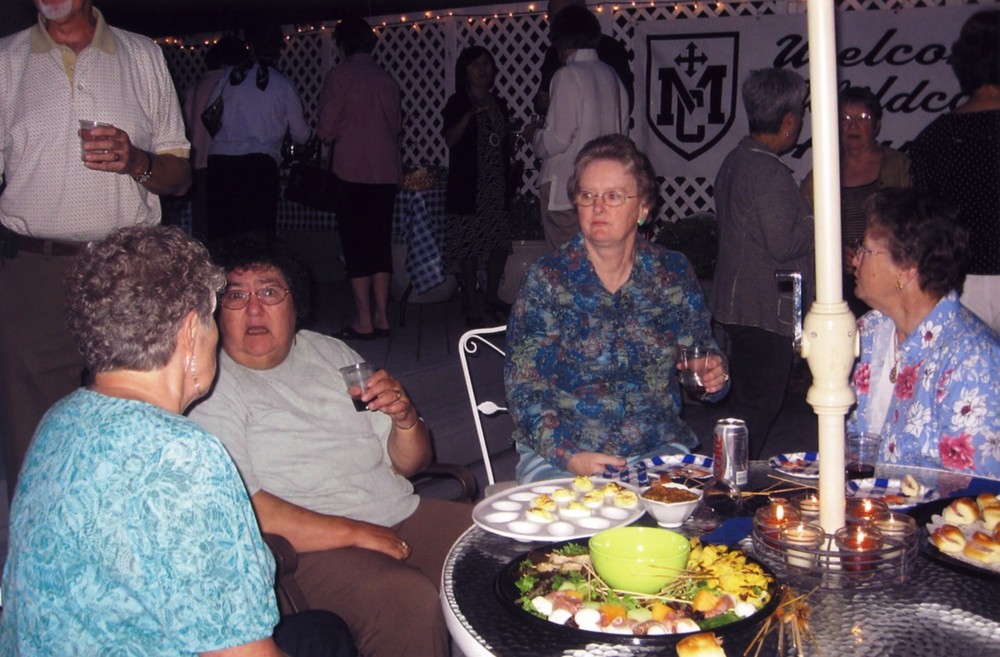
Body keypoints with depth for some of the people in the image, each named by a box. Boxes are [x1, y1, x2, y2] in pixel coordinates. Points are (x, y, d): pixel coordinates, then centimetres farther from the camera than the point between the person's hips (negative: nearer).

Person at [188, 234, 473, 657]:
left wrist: (405, 417, -6)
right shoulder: (210, 385, -4)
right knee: (408, 603, -32)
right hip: (314, 545, -6)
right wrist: (354, 532, -17)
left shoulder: (331, 353, 16)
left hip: (405, 514, 7)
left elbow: (408, 463, 17)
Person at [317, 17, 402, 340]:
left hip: (353, 171, -5)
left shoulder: (340, 75, -6)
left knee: (355, 244, 1)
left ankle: (363, 321, 2)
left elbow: (326, 129, -7)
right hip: (387, 171, 5)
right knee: (380, 242, 10)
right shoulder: (387, 79, 8)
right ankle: (381, 316, 12)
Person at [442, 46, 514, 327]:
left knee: (500, 242, 5)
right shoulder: (457, 103, -1)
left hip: (498, 185, 5)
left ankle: (492, 296, 23)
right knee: (470, 244, -4)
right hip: (469, 185, -5)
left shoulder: (499, 104, 15)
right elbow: (450, 140, -15)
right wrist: (470, 114, -29)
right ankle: (471, 304, 4)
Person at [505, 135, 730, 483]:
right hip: (560, 457, -2)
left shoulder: (675, 274, 4)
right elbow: (524, 385, -7)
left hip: (657, 450, 3)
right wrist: (568, 455, -20)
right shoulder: (547, 278, -3)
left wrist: (715, 377, -9)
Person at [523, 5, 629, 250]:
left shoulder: (568, 75, -11)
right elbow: (622, 129, 13)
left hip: (566, 186, -7)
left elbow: (557, 140, -15)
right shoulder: (609, 75, 7)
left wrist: (533, 136, 6)